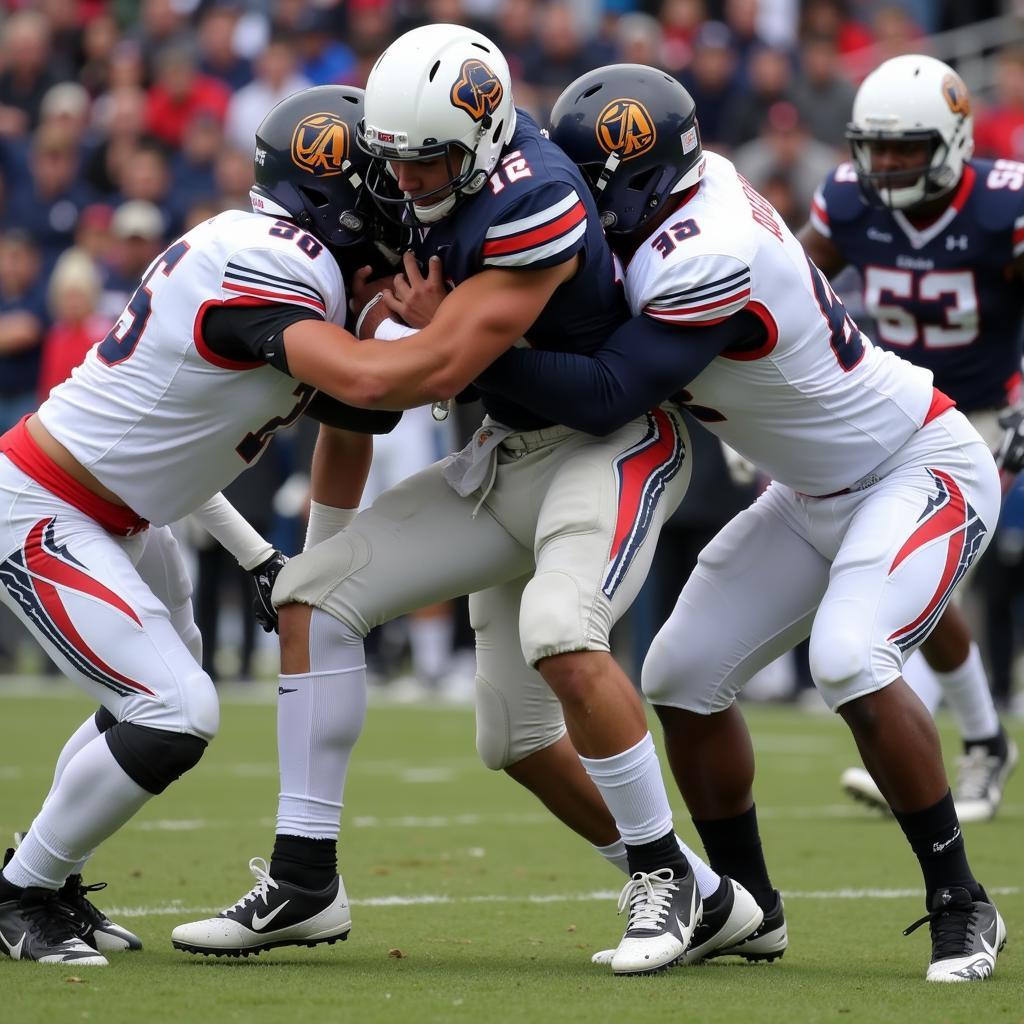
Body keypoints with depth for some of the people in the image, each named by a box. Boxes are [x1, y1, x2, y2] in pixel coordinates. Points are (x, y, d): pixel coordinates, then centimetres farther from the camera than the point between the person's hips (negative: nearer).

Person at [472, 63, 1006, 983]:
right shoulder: (693, 185, -7)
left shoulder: (710, 261, -32)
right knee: (684, 674, 3)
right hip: (821, 491, 10)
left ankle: (961, 906, -16)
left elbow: (606, 398, -34)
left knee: (849, 659, -31)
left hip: (924, 472, -10)